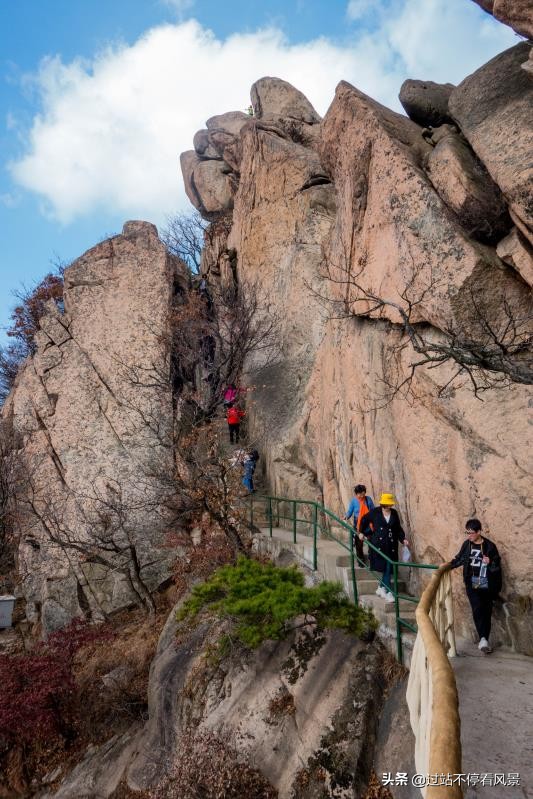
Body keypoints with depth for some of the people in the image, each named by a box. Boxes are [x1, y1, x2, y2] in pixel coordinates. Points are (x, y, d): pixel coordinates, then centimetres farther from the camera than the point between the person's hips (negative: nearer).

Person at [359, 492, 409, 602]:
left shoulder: (394, 513, 5)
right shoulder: (375, 512, -5)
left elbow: (398, 528, 12)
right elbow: (364, 520, 9)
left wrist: (403, 539, 1)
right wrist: (363, 533, 14)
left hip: (391, 545, 4)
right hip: (379, 545, -3)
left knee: (388, 568, 6)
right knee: (384, 568, -4)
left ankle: (381, 588, 22)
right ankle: (389, 592, 2)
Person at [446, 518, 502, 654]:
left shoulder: (490, 546, -9)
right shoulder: (467, 544, 0)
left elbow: (497, 567, -5)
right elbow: (459, 559, 14)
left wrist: (490, 563, -24)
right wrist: (448, 565, 2)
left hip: (486, 585, -1)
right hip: (471, 584, 1)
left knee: (486, 612, 6)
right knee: (478, 608, -18)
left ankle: (484, 641, 19)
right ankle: (483, 639, -18)